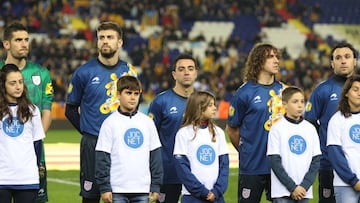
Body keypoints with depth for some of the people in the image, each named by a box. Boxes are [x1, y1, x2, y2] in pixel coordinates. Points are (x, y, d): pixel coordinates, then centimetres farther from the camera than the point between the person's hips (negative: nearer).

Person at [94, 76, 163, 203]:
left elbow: (155, 155, 10)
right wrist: (104, 188, -8)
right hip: (117, 190, -3)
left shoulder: (147, 122, 8)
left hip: (142, 189, 3)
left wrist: (156, 186, 5)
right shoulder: (110, 123, -2)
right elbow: (102, 158, -4)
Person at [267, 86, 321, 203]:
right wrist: (292, 187, -11)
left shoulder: (310, 129, 8)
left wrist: (305, 185, -6)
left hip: (304, 192, 4)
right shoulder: (277, 128, -3)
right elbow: (274, 162, -7)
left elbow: (316, 161, 7)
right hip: (282, 192, -4)